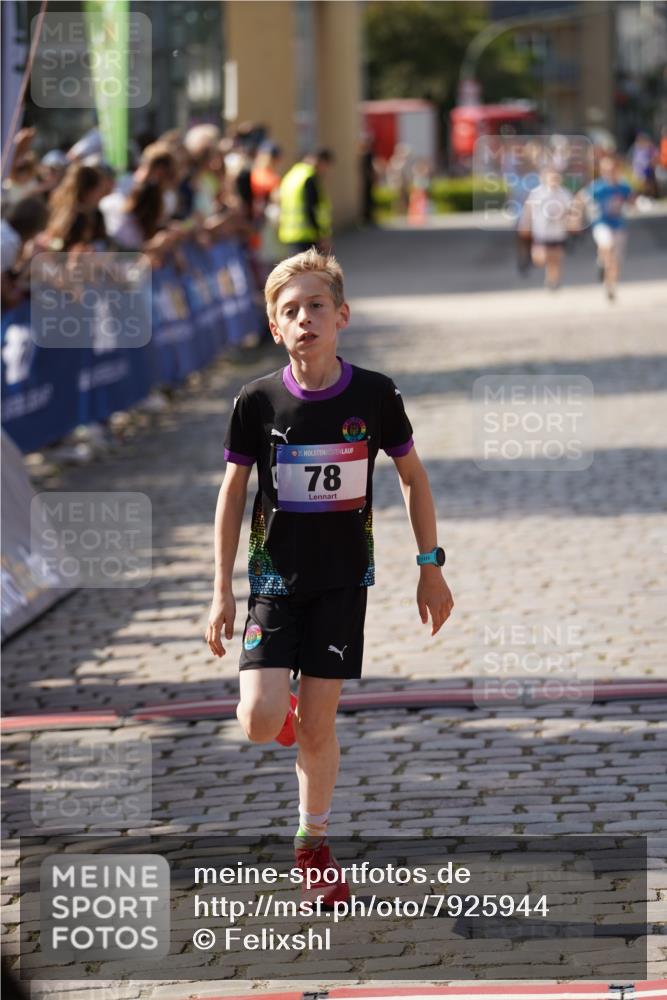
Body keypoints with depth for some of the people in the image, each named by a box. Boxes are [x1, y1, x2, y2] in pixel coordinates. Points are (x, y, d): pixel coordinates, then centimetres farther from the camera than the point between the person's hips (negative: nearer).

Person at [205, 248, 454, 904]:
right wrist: (222, 592, 1)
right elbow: (232, 494, 1)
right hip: (276, 576, 0)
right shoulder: (257, 402, -8)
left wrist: (431, 566, 6)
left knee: (318, 726, 2)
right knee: (260, 722, -14)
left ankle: (313, 844, 23)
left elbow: (413, 476, 7)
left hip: (343, 579, 0)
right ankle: (282, 705, 23)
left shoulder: (374, 396, -7)